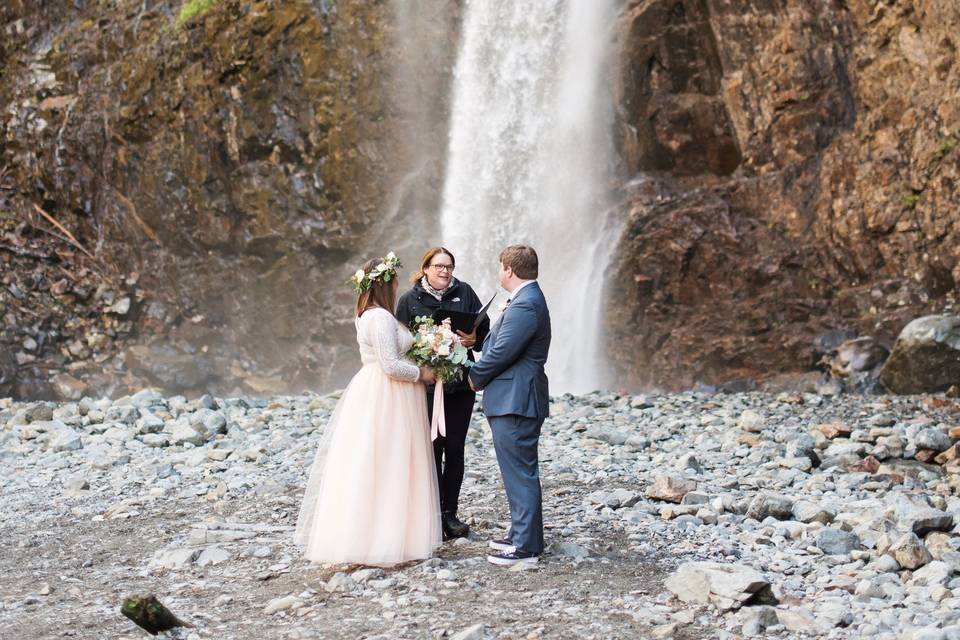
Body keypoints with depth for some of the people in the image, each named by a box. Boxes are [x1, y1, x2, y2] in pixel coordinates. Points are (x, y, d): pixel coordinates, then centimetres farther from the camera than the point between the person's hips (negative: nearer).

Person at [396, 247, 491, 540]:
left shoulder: (464, 292, 4)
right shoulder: (409, 301, 0)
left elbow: (485, 327, 7)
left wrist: (475, 339, -14)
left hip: (461, 383, 2)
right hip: (427, 384, -2)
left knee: (455, 449, 8)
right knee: (433, 449, 0)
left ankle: (450, 513, 17)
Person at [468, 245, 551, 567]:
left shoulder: (524, 306, -19)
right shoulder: (528, 300, 16)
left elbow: (501, 352, -20)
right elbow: (498, 344, 18)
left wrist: (475, 377, -5)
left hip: (515, 402, -11)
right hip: (515, 399, 11)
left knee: (520, 473, -6)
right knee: (518, 472, 18)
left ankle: (526, 547, -2)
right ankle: (521, 534, 28)